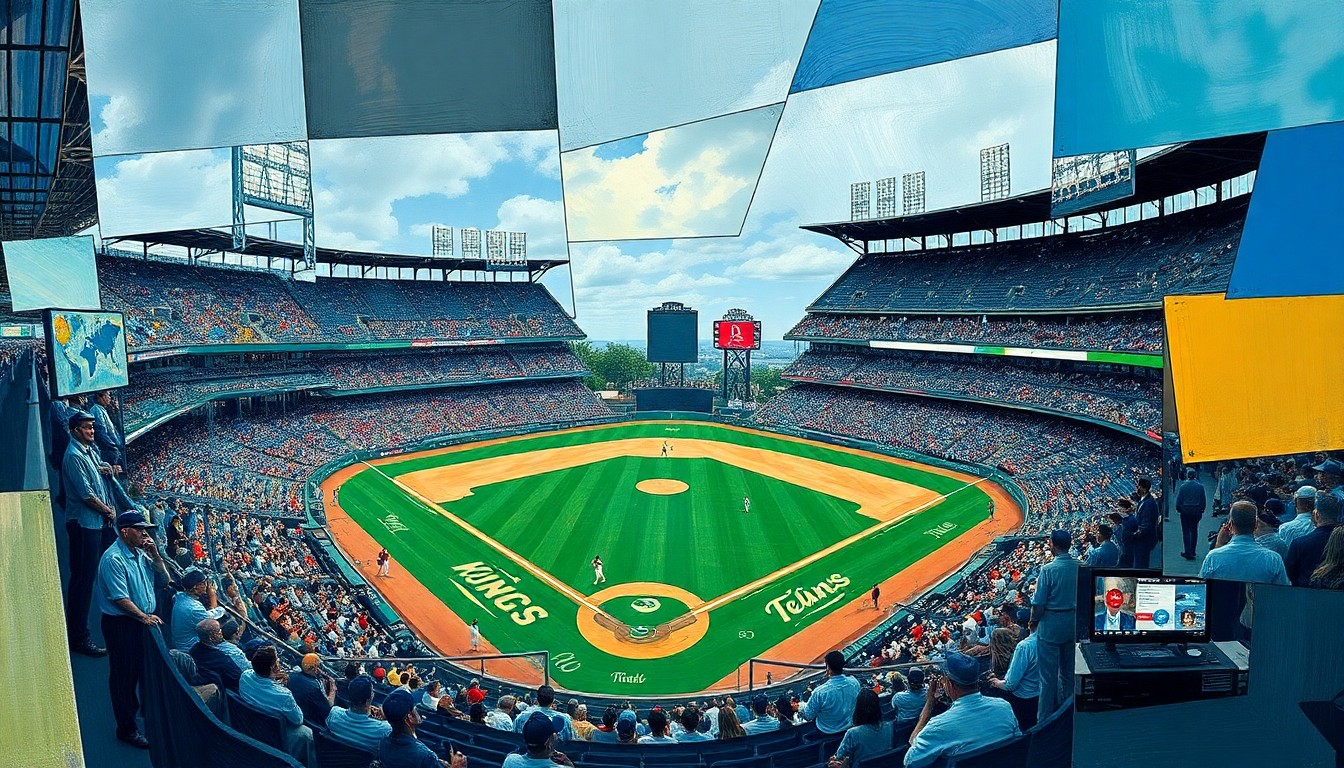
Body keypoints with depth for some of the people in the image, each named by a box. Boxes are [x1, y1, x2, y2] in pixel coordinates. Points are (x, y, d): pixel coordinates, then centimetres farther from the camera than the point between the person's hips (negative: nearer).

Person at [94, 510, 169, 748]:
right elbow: (119, 598, -21)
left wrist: (155, 554, -3)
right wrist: (144, 617, -20)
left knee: (145, 669, 19)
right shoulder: (113, 559, -19)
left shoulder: (140, 553, 7)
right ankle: (127, 729, 16)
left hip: (144, 621, 8)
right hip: (121, 624, -8)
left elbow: (163, 579, 9)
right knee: (124, 675, 4)